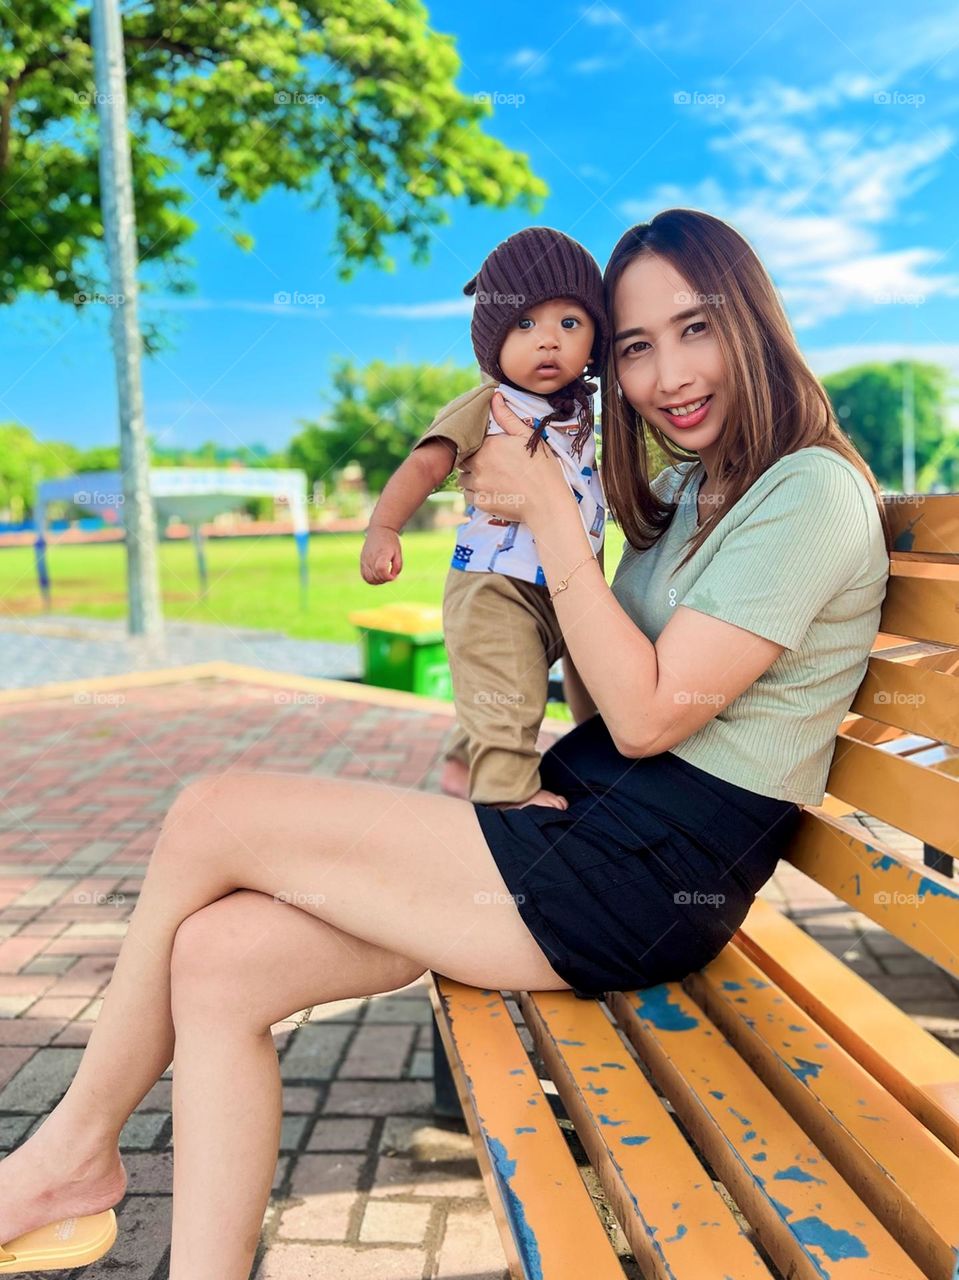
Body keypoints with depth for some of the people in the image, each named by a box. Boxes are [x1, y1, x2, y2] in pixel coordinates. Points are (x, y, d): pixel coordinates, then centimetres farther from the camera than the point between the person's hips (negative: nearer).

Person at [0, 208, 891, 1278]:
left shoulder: (811, 493, -10)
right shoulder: (684, 488, 17)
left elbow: (648, 716, -16)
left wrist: (551, 512, -12)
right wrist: (549, 508, 7)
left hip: (649, 879, -9)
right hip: (584, 825, 9)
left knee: (210, 817, -11)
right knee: (217, 959, -5)